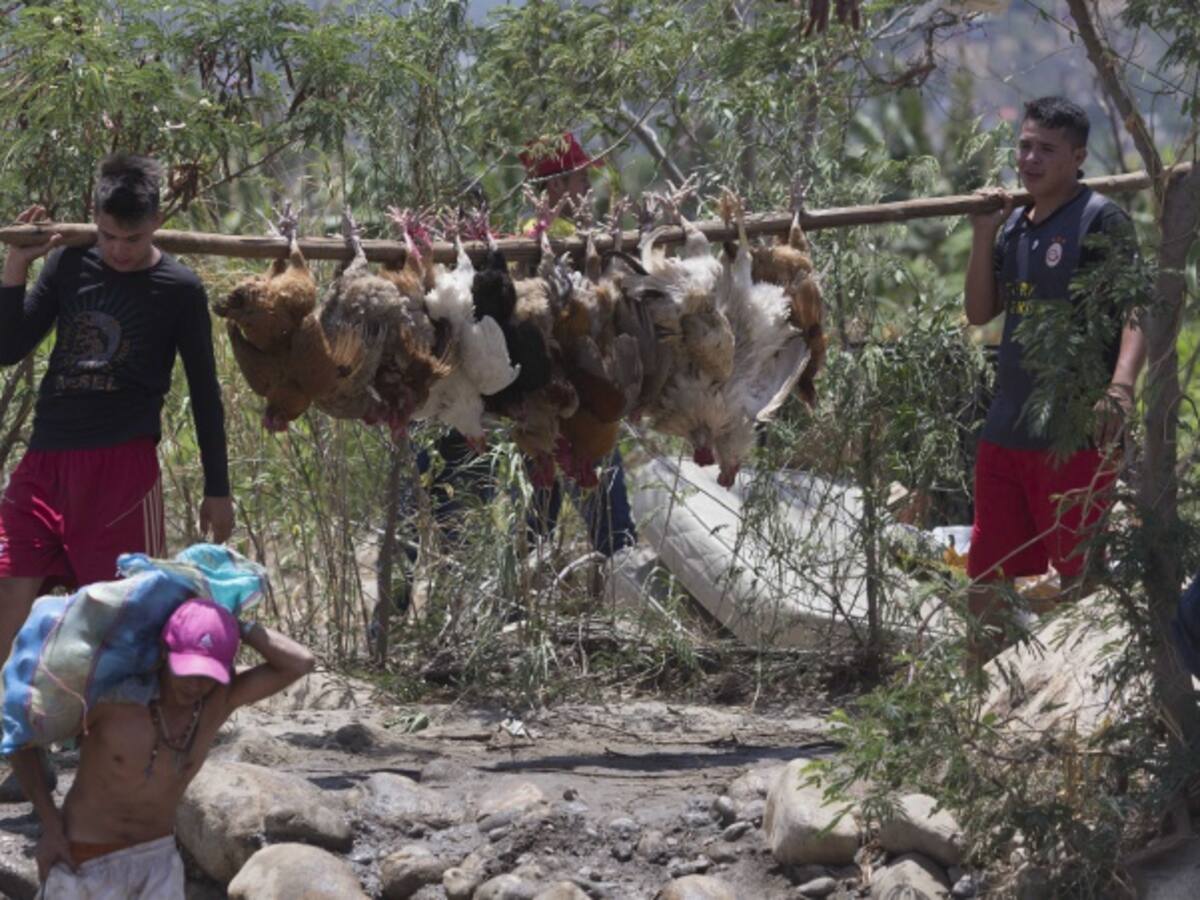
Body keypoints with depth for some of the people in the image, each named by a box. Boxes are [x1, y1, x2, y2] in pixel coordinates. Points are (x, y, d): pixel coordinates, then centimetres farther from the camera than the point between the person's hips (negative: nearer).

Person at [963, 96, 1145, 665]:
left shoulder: (1100, 220, -7)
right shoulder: (1015, 224, 14)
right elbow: (980, 313, 14)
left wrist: (1120, 386, -32)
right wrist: (984, 238, 1)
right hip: (1006, 428, 7)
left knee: (1079, 576, -2)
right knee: (985, 576, 12)